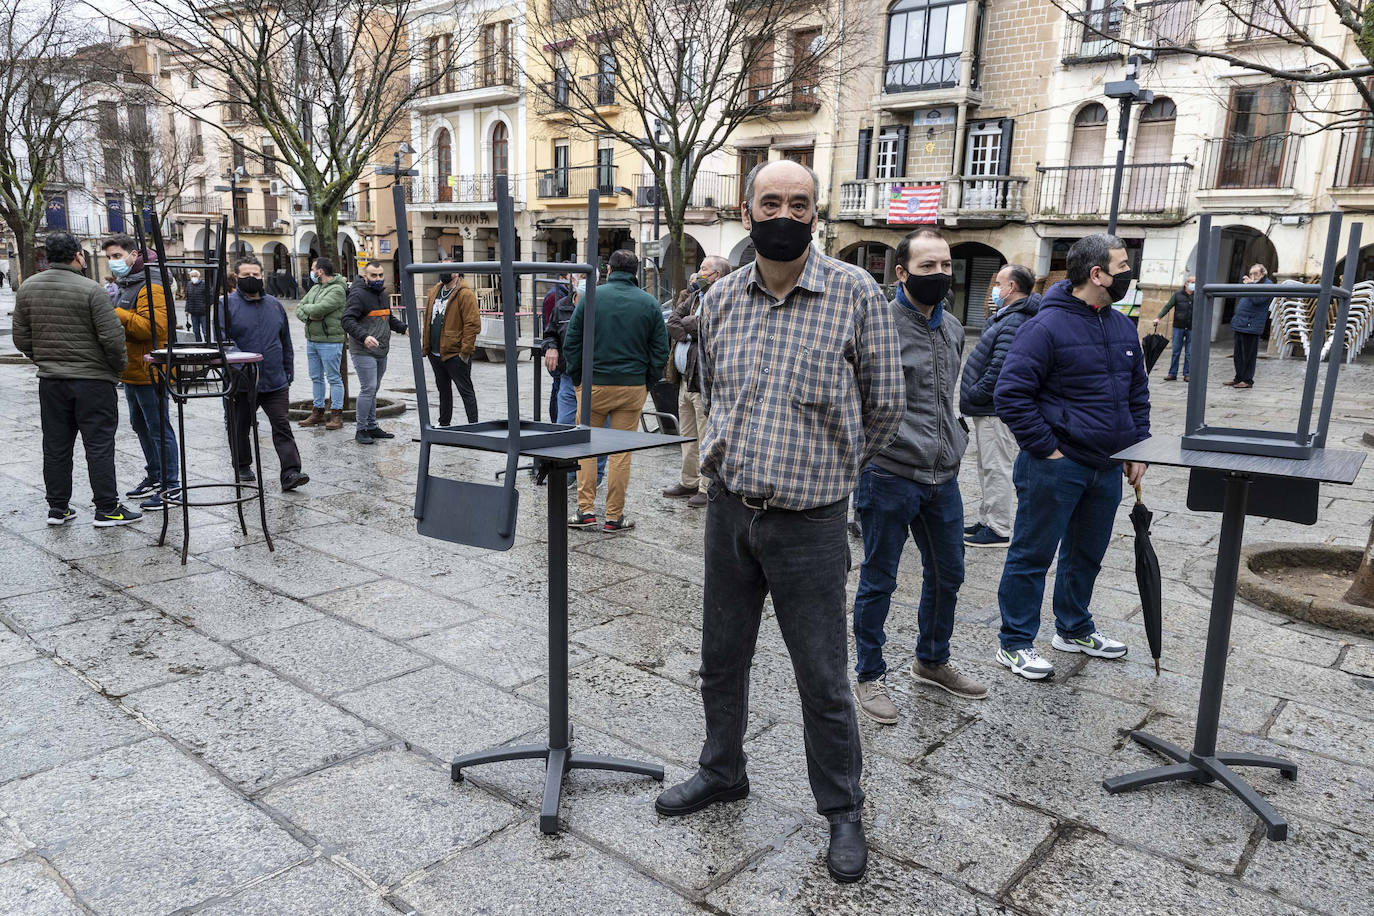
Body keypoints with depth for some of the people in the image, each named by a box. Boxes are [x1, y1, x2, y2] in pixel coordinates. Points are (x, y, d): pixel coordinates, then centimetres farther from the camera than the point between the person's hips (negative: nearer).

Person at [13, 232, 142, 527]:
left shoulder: (27, 289, 6)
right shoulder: (90, 289, -13)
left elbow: (21, 338, 10)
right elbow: (112, 336, -16)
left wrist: (45, 361, 21)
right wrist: (120, 365, 0)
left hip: (50, 381, 6)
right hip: (93, 381, -6)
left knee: (55, 446, 12)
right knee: (99, 445, -1)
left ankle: (57, 508, 19)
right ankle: (107, 510, 2)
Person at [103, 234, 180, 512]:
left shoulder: (150, 287, -15)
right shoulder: (124, 285, 18)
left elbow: (154, 326, -27)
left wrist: (115, 314, -25)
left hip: (149, 372, -11)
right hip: (132, 372, 11)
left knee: (159, 429, -6)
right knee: (141, 426, 19)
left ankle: (170, 486, 0)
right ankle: (154, 478, 31)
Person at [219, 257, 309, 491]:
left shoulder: (274, 304, 12)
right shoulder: (228, 304, -2)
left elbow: (286, 341, 19)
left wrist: (288, 371, 16)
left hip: (276, 382, 2)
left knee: (282, 427, -5)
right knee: (240, 427, 12)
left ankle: (290, 472, -10)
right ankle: (242, 467, 30)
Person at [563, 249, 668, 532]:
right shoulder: (650, 303, 1)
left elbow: (571, 343, -1)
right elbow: (661, 351, 3)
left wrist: (577, 379, 9)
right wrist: (645, 383, 11)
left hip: (593, 384, -1)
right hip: (633, 387, 1)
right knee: (621, 451, 6)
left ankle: (586, 510, 8)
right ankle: (614, 517, 10)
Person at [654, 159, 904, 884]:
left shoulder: (855, 293, -8)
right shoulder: (720, 299, 4)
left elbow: (884, 404, 1)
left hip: (809, 522, -4)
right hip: (728, 508, 4)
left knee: (823, 678, 6)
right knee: (721, 659, 18)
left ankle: (842, 810, 28)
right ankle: (722, 773, 41)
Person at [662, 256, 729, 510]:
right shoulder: (694, 297, 17)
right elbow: (672, 322, 5)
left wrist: (682, 325, -5)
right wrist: (689, 332, -11)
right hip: (686, 377, 9)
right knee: (687, 435, 16)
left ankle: (707, 487, 2)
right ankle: (689, 482, 27)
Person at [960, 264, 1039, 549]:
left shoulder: (1015, 323, -20)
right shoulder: (1004, 317, 15)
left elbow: (1000, 367, -26)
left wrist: (974, 394, -16)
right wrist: (972, 396, 14)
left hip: (998, 410, -11)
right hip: (988, 408, 11)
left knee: (997, 468, -3)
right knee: (988, 467, 17)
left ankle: (1000, 530, 5)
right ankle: (987, 520, 28)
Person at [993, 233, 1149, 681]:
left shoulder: (1123, 327, 10)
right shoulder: (1047, 326, -15)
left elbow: (1137, 393, 21)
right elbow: (1010, 394, -18)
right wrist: (1047, 450, -18)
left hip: (1107, 467, 8)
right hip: (1056, 467, -8)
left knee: (1087, 555, 21)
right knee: (1033, 555, 2)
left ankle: (1074, 628, 39)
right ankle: (1015, 643, 14)